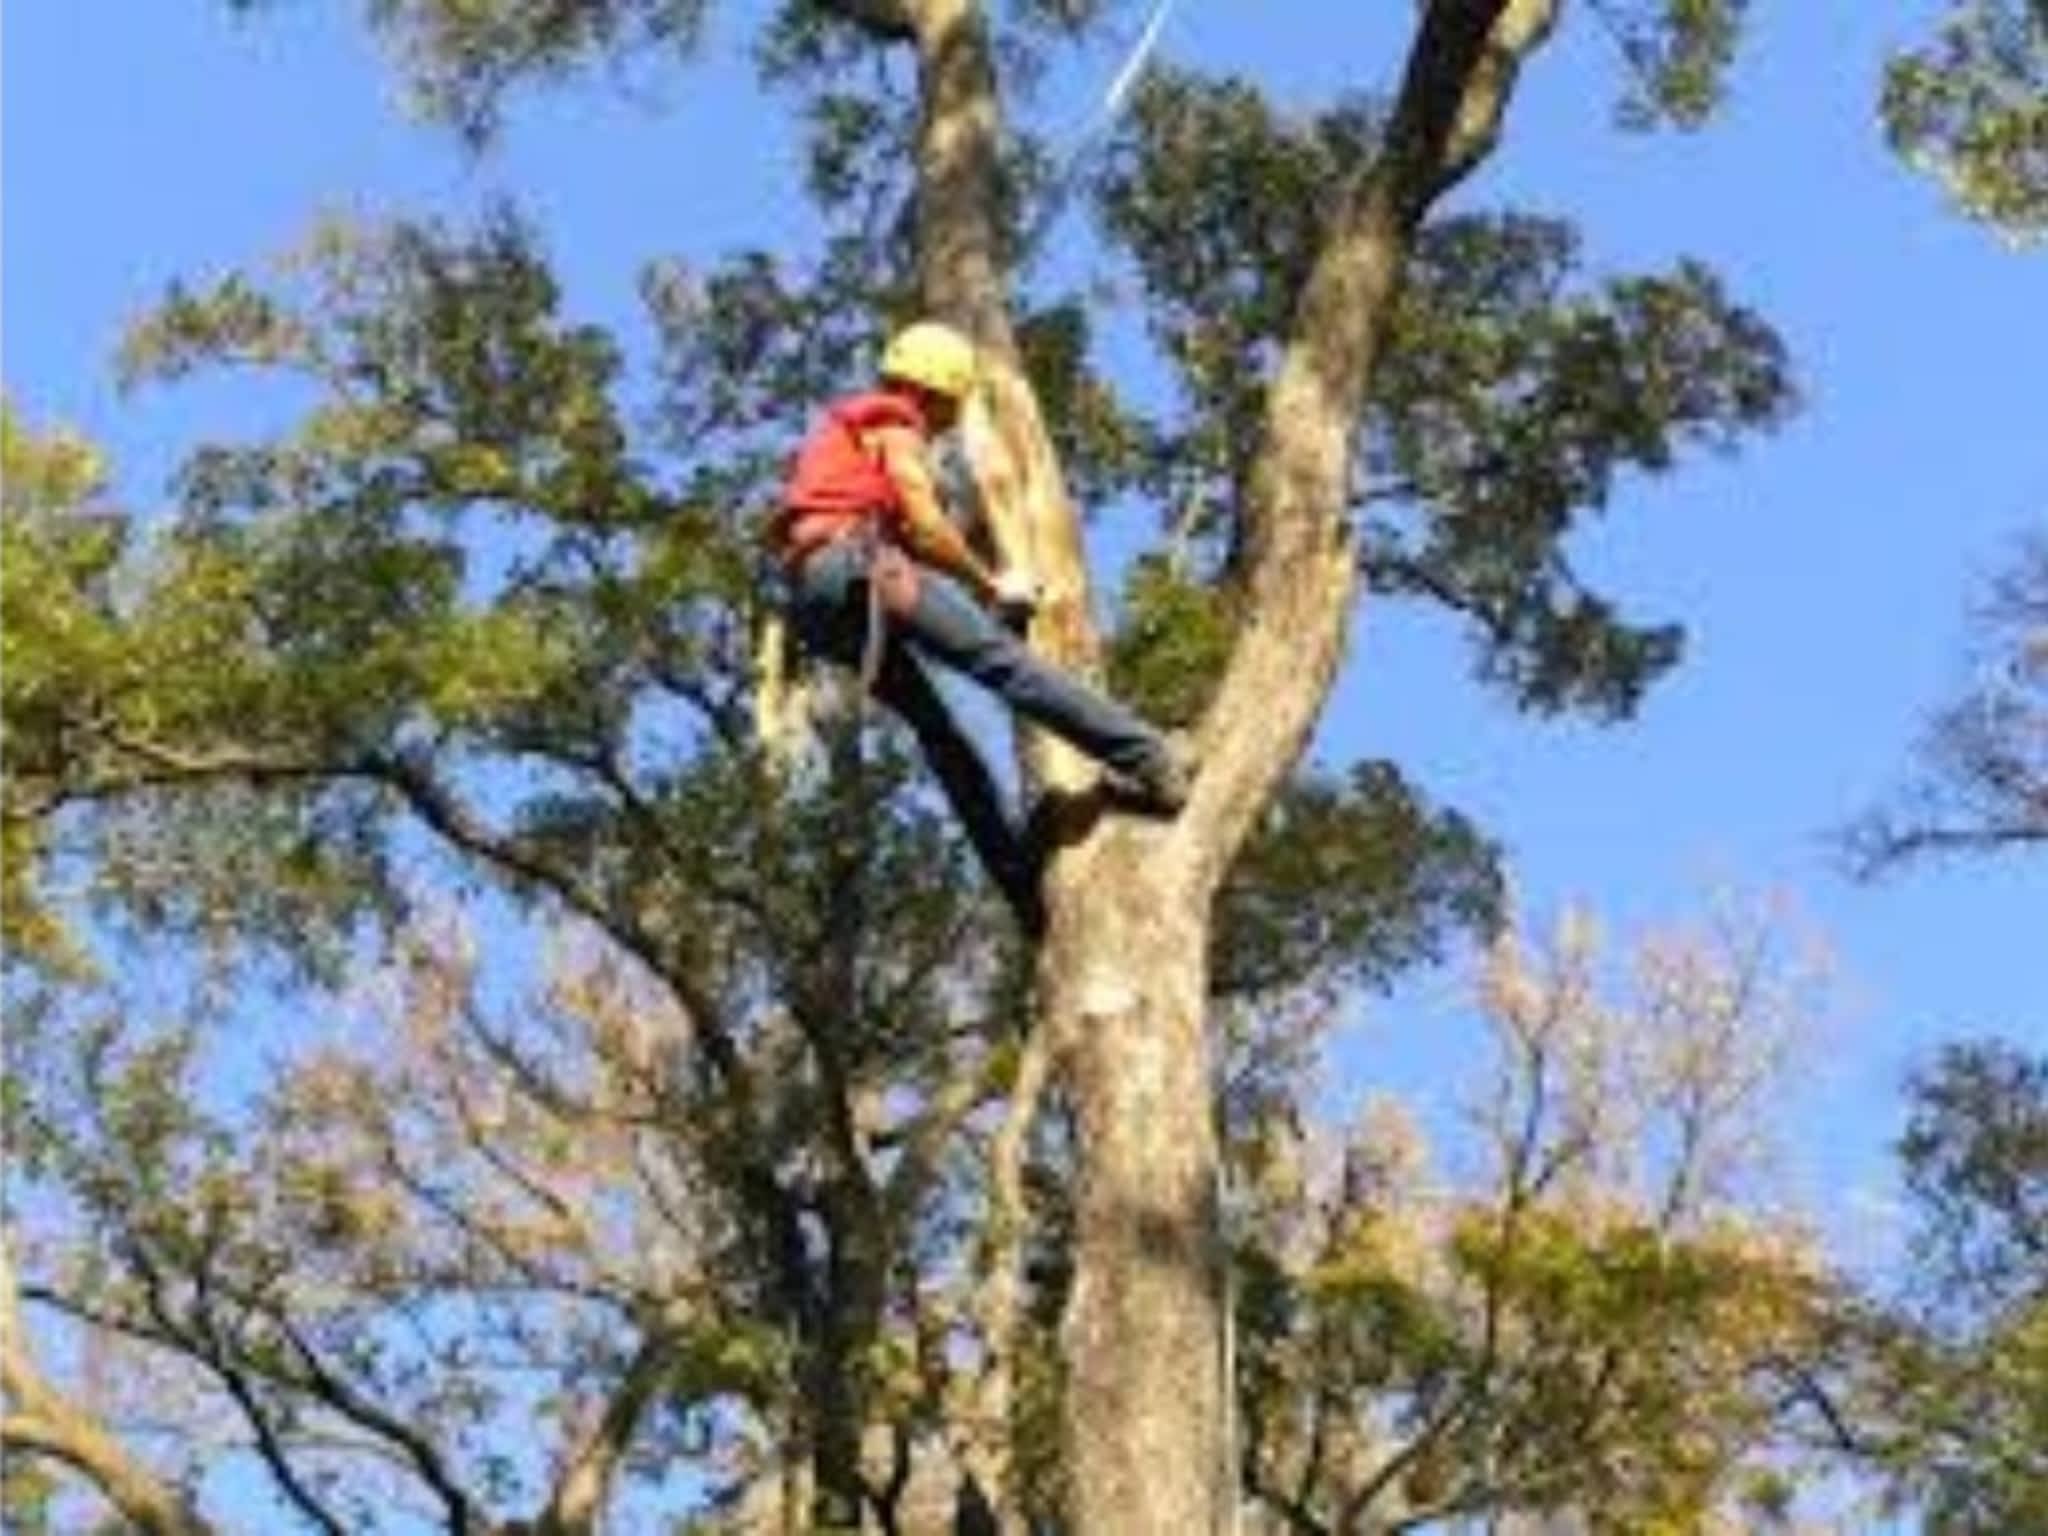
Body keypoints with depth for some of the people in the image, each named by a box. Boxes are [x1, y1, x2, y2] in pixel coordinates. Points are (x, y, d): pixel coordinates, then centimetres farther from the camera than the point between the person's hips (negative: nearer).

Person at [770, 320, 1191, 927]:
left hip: (812, 601, 9)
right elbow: (926, 526, -5)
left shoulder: (838, 432, 34)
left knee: (939, 729, 8)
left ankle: (1025, 885, 3)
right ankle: (1147, 758, -26)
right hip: (855, 565, -9)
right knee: (1003, 657, -16)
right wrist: (991, 583, 6)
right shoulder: (894, 425, 7)